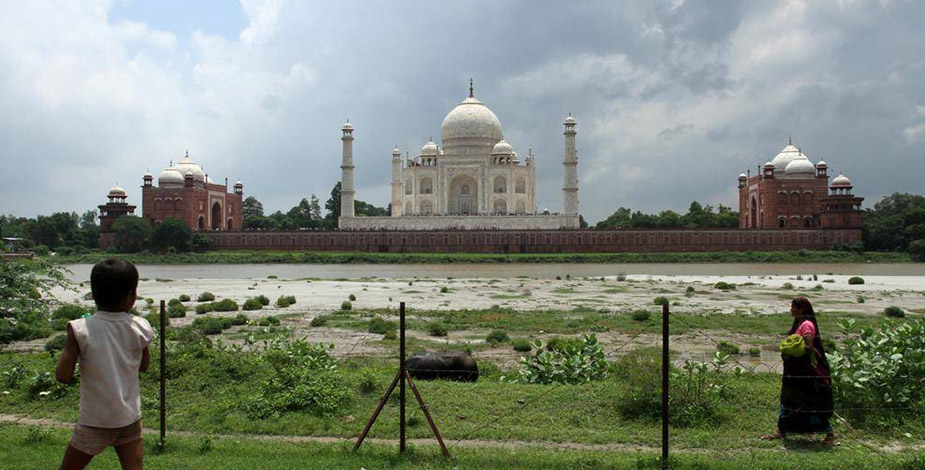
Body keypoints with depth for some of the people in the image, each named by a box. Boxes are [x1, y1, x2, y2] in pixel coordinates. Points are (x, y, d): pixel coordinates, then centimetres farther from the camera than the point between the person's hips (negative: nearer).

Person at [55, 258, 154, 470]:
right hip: (130, 418, 2)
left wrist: (70, 348, 2)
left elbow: (63, 376, -14)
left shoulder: (80, 329, -14)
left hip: (95, 420, -1)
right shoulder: (139, 328, -7)